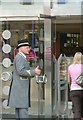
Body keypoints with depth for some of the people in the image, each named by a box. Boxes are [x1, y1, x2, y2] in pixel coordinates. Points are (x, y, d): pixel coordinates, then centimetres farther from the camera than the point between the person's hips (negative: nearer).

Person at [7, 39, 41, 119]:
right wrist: (34, 72, -17)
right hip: (20, 88, -10)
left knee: (19, 108, 10)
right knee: (23, 109, -12)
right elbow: (21, 71, -23)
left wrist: (33, 73, 16)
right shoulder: (19, 57, -12)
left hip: (21, 88, 10)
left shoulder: (22, 58, 20)